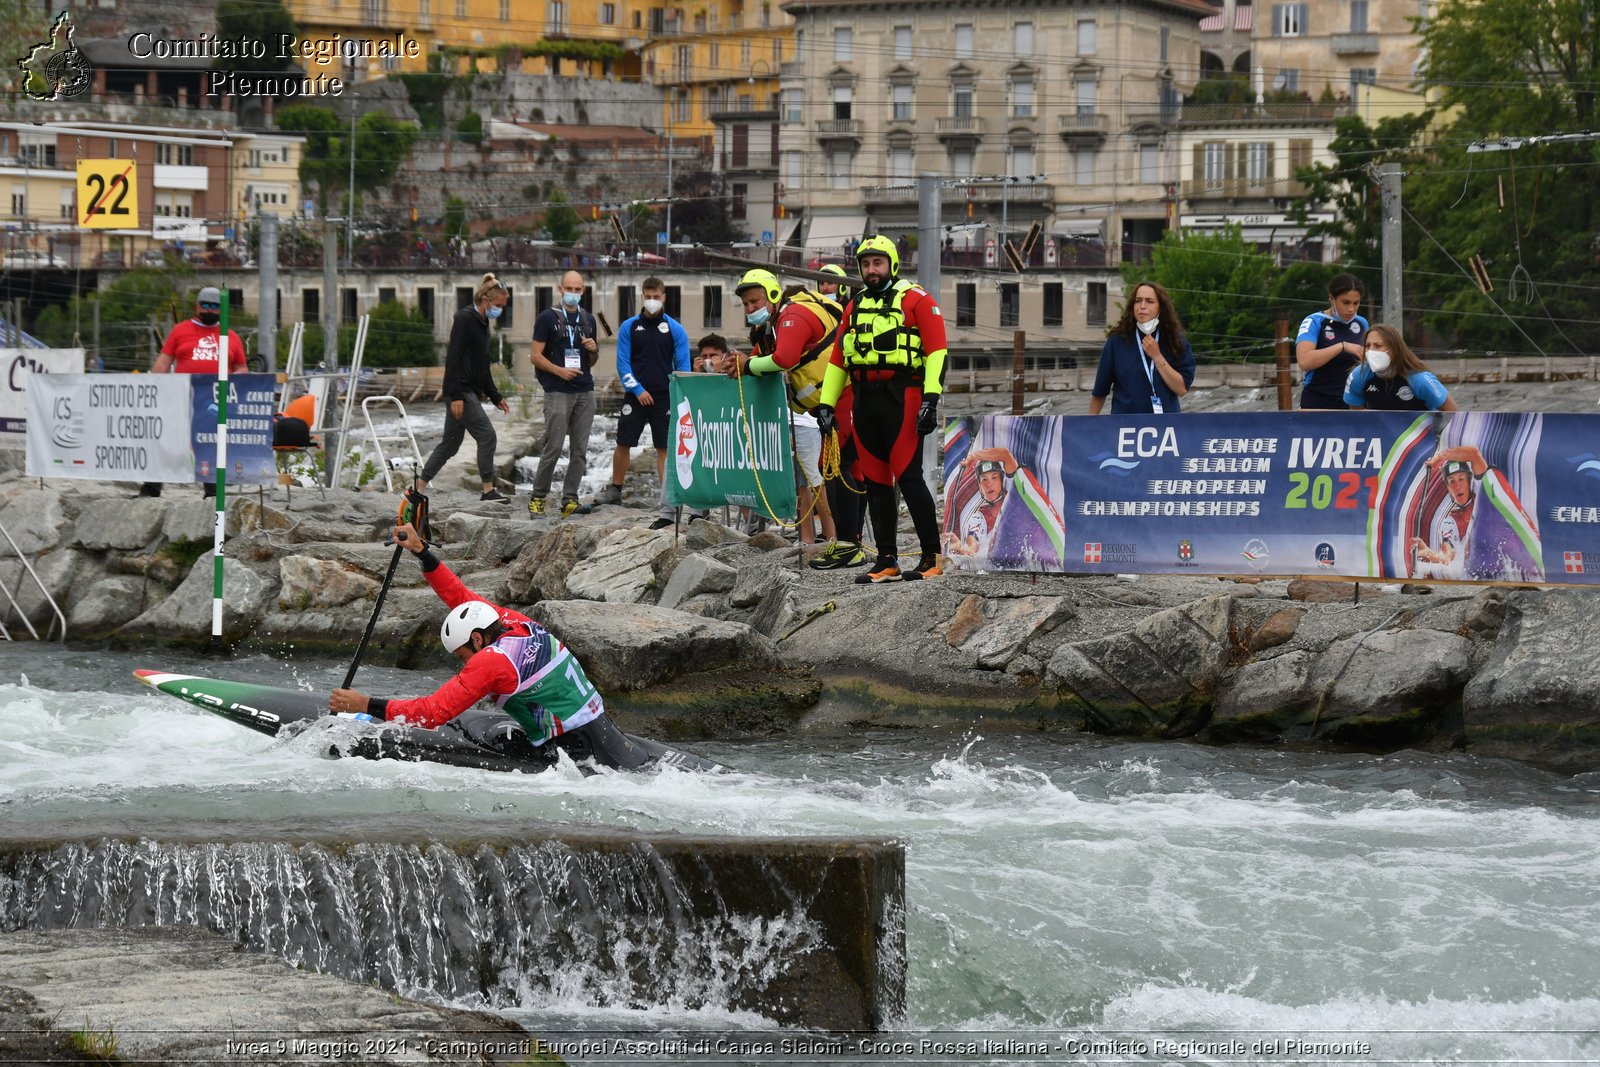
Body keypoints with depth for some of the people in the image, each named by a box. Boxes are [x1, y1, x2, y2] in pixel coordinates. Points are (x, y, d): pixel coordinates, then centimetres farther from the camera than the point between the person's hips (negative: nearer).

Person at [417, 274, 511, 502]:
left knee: (451, 443, 12)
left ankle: (420, 488, 18)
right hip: (460, 390, -10)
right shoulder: (465, 319, -11)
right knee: (486, 434, -13)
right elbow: (454, 358, -17)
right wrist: (456, 395, -22)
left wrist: (495, 397, 24)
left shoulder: (482, 323, 18)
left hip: (471, 392, 10)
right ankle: (488, 490, -11)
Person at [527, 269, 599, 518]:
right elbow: (536, 356, -3)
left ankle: (569, 500, 7)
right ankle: (537, 497, 1)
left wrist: (594, 350, 2)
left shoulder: (588, 320, 17)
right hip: (558, 392, -5)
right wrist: (559, 371, -16)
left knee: (580, 450, 3)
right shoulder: (548, 317, 1)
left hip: (585, 392, 5)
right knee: (553, 447, -9)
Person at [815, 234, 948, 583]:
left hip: (901, 397, -7)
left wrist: (931, 397, -18)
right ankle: (887, 561, 11)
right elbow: (837, 358, 22)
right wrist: (826, 403, 15)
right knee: (875, 481, 6)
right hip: (865, 399, 7)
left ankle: (933, 556, -6)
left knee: (908, 476, -11)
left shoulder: (915, 299, 0)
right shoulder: (856, 306, 19)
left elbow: (936, 349, -8)